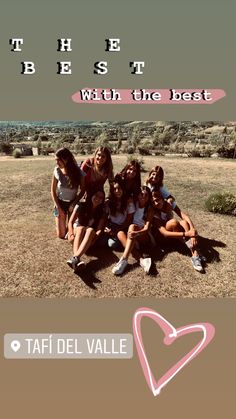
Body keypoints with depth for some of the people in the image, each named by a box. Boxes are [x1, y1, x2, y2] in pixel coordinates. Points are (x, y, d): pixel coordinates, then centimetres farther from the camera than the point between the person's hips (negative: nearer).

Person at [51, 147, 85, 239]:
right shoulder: (57, 171, -16)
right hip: (60, 203, 0)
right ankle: (60, 224, 33)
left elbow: (82, 190, -6)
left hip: (72, 203, 0)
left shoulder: (78, 172, -19)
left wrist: (73, 204, -11)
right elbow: (53, 190, -6)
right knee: (61, 235, 0)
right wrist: (58, 208, -9)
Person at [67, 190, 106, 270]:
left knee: (90, 230, -34)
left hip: (90, 236, 0)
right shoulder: (81, 206, -1)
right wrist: (71, 234, -25)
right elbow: (71, 222, -6)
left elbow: (99, 229, -10)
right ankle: (77, 260, -58)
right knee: (81, 228, -34)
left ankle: (75, 258, -57)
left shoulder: (102, 212, 1)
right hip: (77, 231, 0)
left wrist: (94, 238, -30)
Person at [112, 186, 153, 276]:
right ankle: (142, 260, -46)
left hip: (143, 236, -3)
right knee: (120, 233, -30)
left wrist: (137, 233, -34)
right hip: (131, 232, 3)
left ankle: (124, 259, -46)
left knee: (132, 226, -33)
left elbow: (147, 228, -14)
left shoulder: (149, 209, -2)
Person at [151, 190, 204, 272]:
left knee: (184, 222, -30)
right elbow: (165, 233, -34)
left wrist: (193, 230, -41)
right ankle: (191, 246, -28)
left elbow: (185, 216, -24)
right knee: (173, 222, -34)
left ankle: (195, 255, -37)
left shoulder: (169, 204, -14)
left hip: (173, 230, 4)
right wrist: (186, 234, -42)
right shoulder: (153, 214, -24)